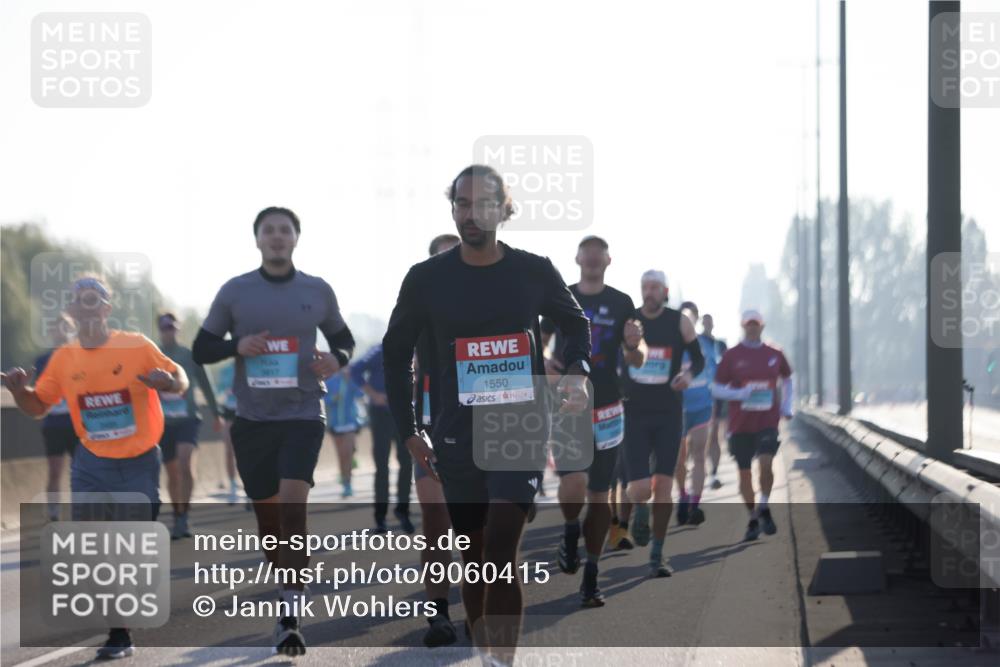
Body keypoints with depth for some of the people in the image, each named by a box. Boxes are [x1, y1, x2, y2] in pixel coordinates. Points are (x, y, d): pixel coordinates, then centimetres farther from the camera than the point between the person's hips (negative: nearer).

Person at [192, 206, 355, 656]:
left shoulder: (318, 291, 4)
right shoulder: (234, 292, 3)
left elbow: (342, 338, 19)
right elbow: (201, 350, 7)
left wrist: (336, 359, -4)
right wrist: (237, 346, -12)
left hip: (303, 413, -2)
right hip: (253, 417, 2)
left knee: (293, 505, -18)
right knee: (267, 513, 8)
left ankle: (289, 617, -19)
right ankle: (287, 596, 29)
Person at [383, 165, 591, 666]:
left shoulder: (535, 272, -3)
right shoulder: (427, 279, -1)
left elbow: (574, 324, 15)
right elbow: (396, 353, 10)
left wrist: (576, 372, -5)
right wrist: (409, 432, 7)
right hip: (457, 437, 2)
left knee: (500, 551, -14)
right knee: (474, 557, 8)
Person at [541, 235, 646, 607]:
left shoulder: (621, 304, 3)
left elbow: (636, 362, 3)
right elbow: (538, 341, 14)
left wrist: (634, 346, -20)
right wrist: (543, 362, -8)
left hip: (606, 411, 1)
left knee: (599, 494, 3)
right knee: (573, 483, -21)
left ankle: (591, 577, 11)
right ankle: (570, 532, 10)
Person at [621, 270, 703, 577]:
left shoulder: (679, 322, 0)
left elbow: (698, 357, 9)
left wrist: (689, 373, -12)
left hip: (668, 414, 0)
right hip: (634, 414, 0)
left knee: (663, 487, -3)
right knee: (640, 490, -12)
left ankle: (657, 556, 8)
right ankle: (640, 511, 26)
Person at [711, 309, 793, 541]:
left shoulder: (775, 355, 6)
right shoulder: (732, 355, 0)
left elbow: (786, 380, 24)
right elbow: (716, 389, 0)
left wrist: (786, 407, 13)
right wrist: (739, 394, -17)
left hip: (768, 422, 0)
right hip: (741, 424, 0)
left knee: (765, 463, -19)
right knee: (744, 472, 4)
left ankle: (764, 508, 0)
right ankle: (753, 519, 18)